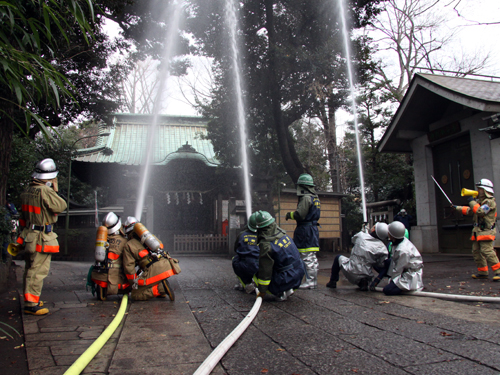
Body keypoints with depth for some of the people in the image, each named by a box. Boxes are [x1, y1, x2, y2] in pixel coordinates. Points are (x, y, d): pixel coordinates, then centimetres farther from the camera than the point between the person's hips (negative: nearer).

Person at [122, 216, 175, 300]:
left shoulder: (128, 246, 11)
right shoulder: (151, 236, 27)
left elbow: (128, 268, 5)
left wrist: (134, 284, 18)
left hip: (154, 271, -6)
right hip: (167, 265, 7)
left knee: (135, 295, 8)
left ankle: (160, 288, -14)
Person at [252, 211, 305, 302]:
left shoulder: (266, 245, -21)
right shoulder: (281, 232, 1)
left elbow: (265, 270, -14)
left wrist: (262, 291, -3)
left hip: (289, 278, -8)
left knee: (258, 275, 5)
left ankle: (280, 293, 1)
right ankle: (288, 289, 20)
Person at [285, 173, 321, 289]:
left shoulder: (306, 198, -15)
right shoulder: (315, 197, 16)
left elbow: (299, 214, -20)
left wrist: (289, 215, -3)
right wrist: (293, 214, 18)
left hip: (305, 229, -10)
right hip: (313, 227, 10)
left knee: (307, 258, -6)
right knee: (312, 257, 14)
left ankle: (310, 281, -3)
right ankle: (314, 280, 20)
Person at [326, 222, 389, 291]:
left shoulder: (361, 236, -9)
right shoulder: (382, 248, -13)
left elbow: (353, 239, 14)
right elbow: (381, 264, -9)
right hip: (366, 276, 1)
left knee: (338, 257, 28)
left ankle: (333, 281, 32)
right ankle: (362, 282, 7)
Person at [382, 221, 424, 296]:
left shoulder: (402, 250, -32)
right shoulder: (403, 240, -6)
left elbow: (398, 270, -20)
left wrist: (391, 280, -6)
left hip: (411, 275, -9)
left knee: (387, 290, -16)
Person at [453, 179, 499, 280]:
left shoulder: (490, 201, -10)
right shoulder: (479, 201, 18)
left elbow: (480, 211, -23)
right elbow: (469, 211, 22)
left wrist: (472, 202, -13)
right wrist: (457, 208, 18)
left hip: (486, 231, -9)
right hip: (477, 230, 9)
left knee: (487, 251, -16)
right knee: (476, 252, 8)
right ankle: (482, 272, 15)